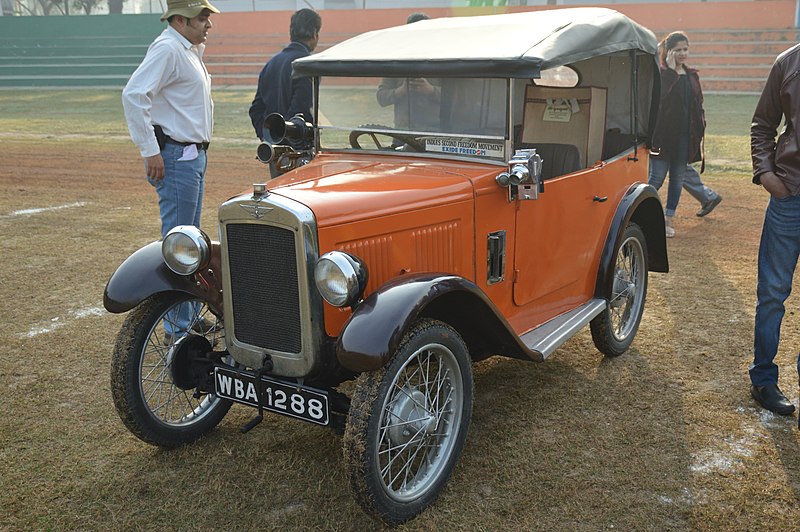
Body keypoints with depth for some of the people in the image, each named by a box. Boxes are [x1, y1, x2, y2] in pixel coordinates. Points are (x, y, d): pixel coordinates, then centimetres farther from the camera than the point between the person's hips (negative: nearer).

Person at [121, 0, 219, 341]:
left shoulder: (190, 50, 18)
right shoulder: (167, 49, -14)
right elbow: (133, 94, -25)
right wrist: (150, 150, -24)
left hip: (194, 154, 10)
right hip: (175, 157, -10)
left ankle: (190, 315, 27)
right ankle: (178, 329, 0)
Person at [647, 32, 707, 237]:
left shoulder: (692, 75, 13)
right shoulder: (660, 73, -5)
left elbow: (698, 105, 16)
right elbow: (658, 96, -22)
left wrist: (699, 131, 9)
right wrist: (671, 70, -20)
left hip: (685, 137, 6)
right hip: (664, 135, -6)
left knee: (678, 178, 9)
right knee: (657, 177, -6)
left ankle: (668, 219, 18)